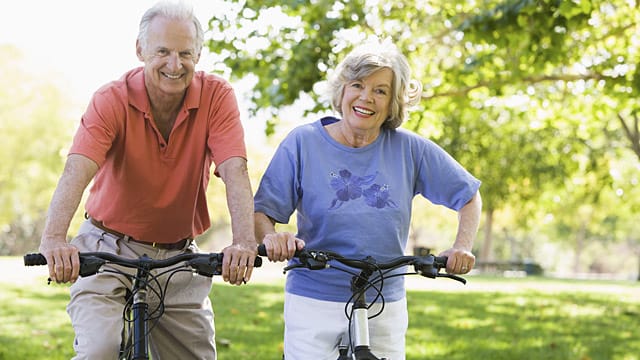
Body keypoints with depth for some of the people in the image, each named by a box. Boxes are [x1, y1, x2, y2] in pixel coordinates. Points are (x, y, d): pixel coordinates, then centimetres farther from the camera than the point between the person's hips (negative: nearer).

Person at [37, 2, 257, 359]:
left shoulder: (216, 96, -10)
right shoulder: (112, 100, -14)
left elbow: (234, 172, -22)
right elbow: (76, 172, -28)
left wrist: (245, 242, -40)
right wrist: (54, 239, -46)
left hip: (179, 258, 2)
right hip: (109, 250, -2)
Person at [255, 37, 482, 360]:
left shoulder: (409, 149, 0)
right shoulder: (303, 142, -3)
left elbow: (469, 197, 10)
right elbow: (260, 212, -4)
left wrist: (462, 246, -7)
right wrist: (271, 236, -26)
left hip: (385, 308, 2)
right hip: (313, 304, -1)